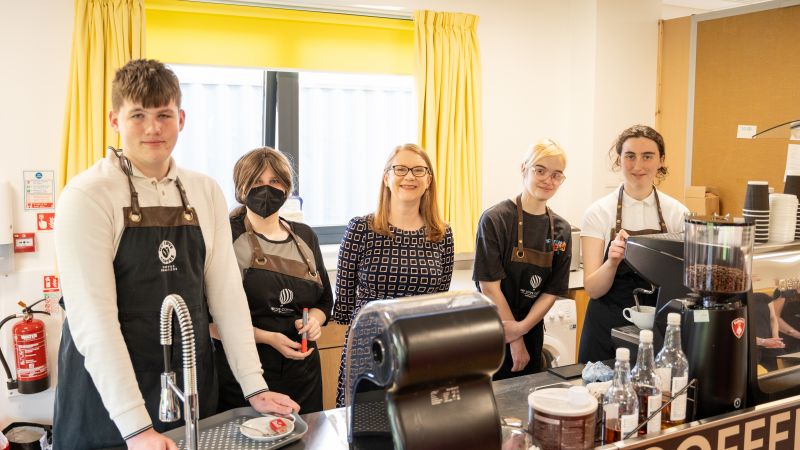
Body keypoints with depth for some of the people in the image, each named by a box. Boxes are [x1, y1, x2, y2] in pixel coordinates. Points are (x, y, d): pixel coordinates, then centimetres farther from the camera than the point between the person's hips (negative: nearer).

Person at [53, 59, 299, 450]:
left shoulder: (206, 193, 2)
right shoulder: (87, 196, -12)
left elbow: (226, 292, 3)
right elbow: (92, 317, -18)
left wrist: (254, 387, 0)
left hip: (192, 386, 4)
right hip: (107, 395, -4)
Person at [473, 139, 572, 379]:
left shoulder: (561, 230, 3)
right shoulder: (495, 219, -13)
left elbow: (551, 292, 2)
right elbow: (489, 287, -15)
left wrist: (522, 328, -14)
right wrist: (514, 342, -12)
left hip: (532, 331, 5)